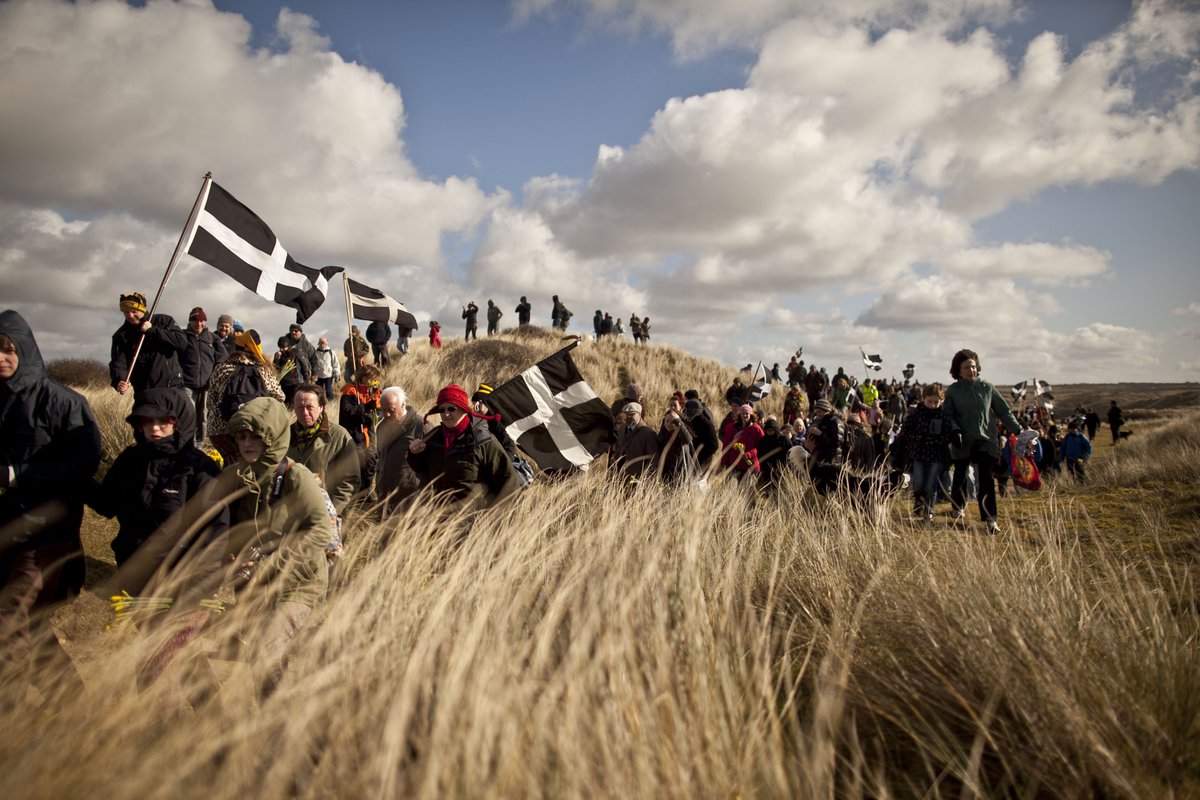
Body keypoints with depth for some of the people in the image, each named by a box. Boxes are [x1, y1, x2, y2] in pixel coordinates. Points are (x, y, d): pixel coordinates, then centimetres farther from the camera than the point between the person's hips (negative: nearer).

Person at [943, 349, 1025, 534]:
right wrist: (955, 430, -18)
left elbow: (1004, 411, 4)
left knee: (986, 479, -10)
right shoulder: (952, 391, -1)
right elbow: (949, 415, 0)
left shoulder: (987, 387, 1)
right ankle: (959, 508, 38)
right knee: (960, 477, 15)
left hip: (986, 441, 0)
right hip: (962, 442, 1)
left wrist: (1018, 430, -1)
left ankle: (990, 519, -10)